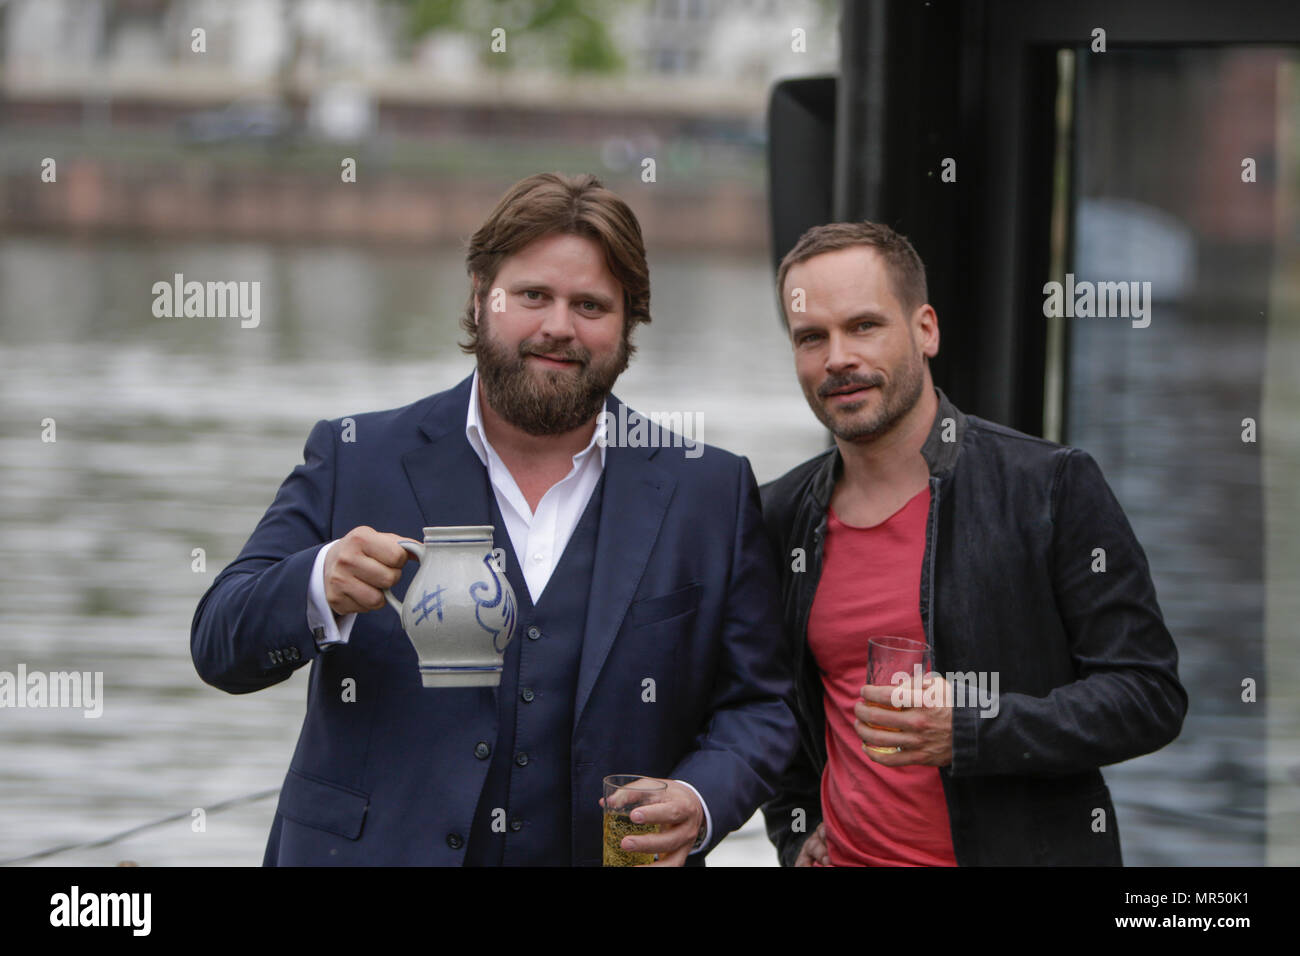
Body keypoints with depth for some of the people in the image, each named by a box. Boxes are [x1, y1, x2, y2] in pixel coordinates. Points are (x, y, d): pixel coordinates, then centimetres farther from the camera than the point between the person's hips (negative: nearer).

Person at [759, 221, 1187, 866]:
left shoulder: (1052, 486, -10)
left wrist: (969, 729, -21)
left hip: (1021, 849, -4)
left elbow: (1150, 695, -12)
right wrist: (795, 832, 6)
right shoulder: (781, 516, 5)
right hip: (845, 855, 4)